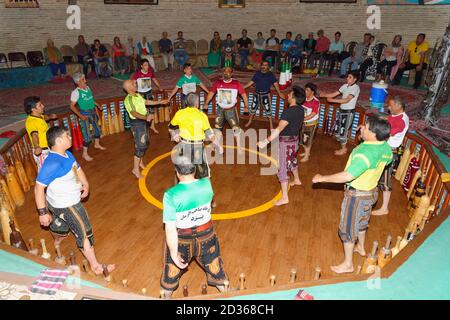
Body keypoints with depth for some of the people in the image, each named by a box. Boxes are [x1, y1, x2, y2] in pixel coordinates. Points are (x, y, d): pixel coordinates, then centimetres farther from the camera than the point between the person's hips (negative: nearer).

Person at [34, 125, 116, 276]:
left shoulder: (67, 154, -4)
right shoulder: (52, 163, -33)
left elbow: (77, 168, 12)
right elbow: (39, 188, -29)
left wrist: (85, 184, -1)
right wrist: (43, 212, -25)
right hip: (67, 205, -10)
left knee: (59, 222, 37)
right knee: (84, 233, -2)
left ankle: (57, 240, 70)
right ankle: (96, 266, 10)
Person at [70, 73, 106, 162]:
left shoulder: (87, 88, 1)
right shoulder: (76, 92, -18)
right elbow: (72, 106, -15)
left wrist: (98, 105, 10)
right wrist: (80, 115, -22)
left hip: (93, 111, 7)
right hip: (85, 114, -7)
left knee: (97, 128, 23)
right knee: (88, 134, -6)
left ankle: (97, 144, 48)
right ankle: (85, 153, 8)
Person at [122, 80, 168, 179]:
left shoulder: (137, 95, 8)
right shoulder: (128, 99, -21)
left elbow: (146, 102, 23)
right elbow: (134, 113, -32)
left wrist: (160, 102, 28)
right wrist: (146, 117, -46)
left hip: (144, 122, 10)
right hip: (137, 123, -9)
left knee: (145, 143, 20)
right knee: (140, 146, -7)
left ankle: (140, 162, 38)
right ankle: (135, 169, 4)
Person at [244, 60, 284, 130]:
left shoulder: (270, 74, -6)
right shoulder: (257, 73, 3)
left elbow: (275, 83, -9)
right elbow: (251, 82, 8)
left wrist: (279, 93, -17)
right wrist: (243, 87, 2)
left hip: (266, 95, -3)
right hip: (257, 94, 3)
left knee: (268, 109, -1)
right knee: (253, 108, 12)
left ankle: (271, 125, 10)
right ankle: (249, 122, 31)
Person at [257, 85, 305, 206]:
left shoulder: (288, 111, -27)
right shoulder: (300, 109, 0)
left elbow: (279, 129, -34)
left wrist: (266, 141, -37)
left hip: (286, 142, -9)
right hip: (295, 139, 9)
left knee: (282, 168, -5)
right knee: (292, 160, 32)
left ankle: (284, 197, -2)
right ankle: (297, 180, 55)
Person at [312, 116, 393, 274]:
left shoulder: (365, 153, -35)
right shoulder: (386, 148, -6)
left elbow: (347, 176, -40)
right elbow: (388, 160, 18)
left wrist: (322, 178, -30)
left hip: (357, 195, -9)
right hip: (371, 191, 9)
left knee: (348, 227, 7)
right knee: (361, 221, 30)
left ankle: (348, 264, 22)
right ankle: (360, 247, 53)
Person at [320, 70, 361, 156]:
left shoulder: (356, 88, -16)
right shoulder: (345, 86, 7)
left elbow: (347, 100, -25)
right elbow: (335, 93, 8)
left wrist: (332, 100, -27)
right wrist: (325, 95, -7)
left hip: (348, 112, -8)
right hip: (341, 110, 8)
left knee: (343, 130, -1)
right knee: (338, 129, 11)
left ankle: (343, 149, 17)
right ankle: (343, 146, 27)